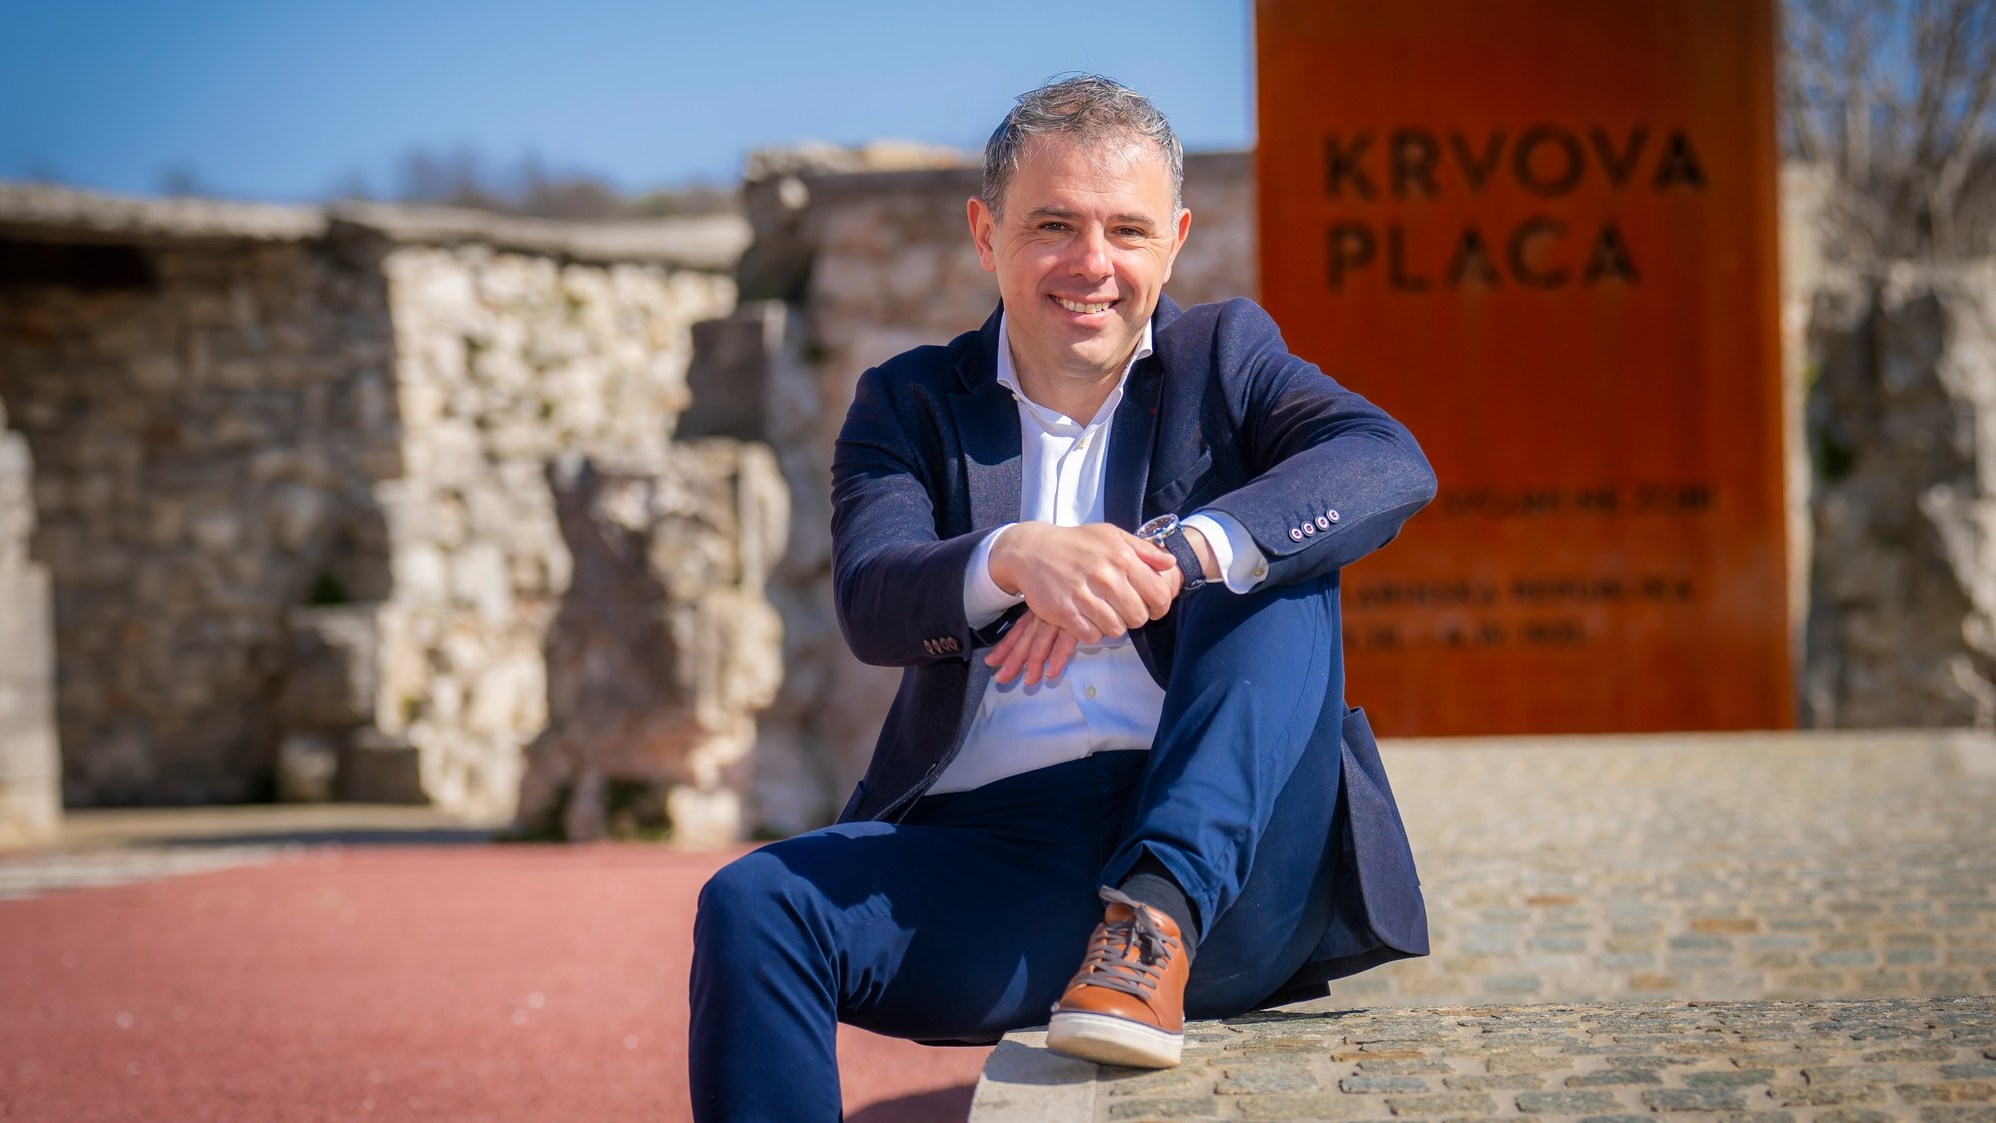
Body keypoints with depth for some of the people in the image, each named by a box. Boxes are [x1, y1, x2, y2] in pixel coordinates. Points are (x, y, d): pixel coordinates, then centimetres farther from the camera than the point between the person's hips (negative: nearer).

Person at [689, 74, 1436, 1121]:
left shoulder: (1225, 356, 12)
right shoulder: (911, 403, 12)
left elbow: (1393, 466, -10)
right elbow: (869, 602, -8)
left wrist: (1170, 558, -28)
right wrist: (1014, 558, -33)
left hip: (1225, 863, 0)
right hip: (990, 860, 0)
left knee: (1273, 562, -19)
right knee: (751, 909, -24)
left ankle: (1156, 918, -29)